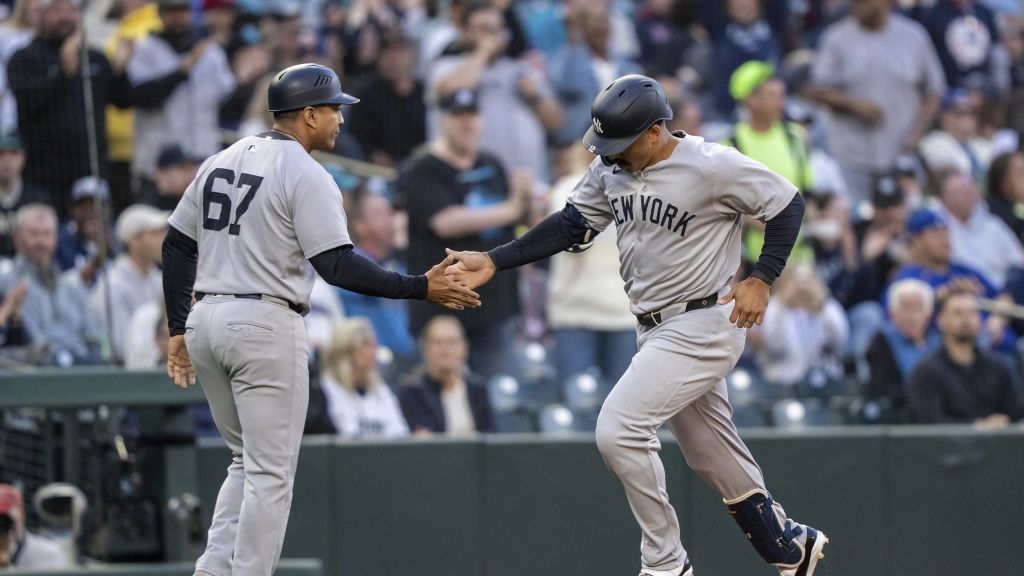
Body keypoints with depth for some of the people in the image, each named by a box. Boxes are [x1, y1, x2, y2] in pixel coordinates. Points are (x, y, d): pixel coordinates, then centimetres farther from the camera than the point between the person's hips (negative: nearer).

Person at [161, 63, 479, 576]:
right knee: (270, 472, -1)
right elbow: (337, 265, -17)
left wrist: (178, 329, 19)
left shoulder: (221, 162, 14)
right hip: (265, 326, -8)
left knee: (249, 461, 19)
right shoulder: (307, 176, -9)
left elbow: (176, 246, 15)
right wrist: (421, 288, -13)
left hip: (206, 322, 8)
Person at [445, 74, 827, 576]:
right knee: (712, 458, 17)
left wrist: (760, 280, -16)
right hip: (656, 330, 8)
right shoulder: (611, 167, 1)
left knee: (618, 431, -18)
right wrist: (494, 262, -3)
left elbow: (788, 204, -10)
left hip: (703, 326, -8)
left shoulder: (713, 167, -19)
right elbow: (572, 225, 6)